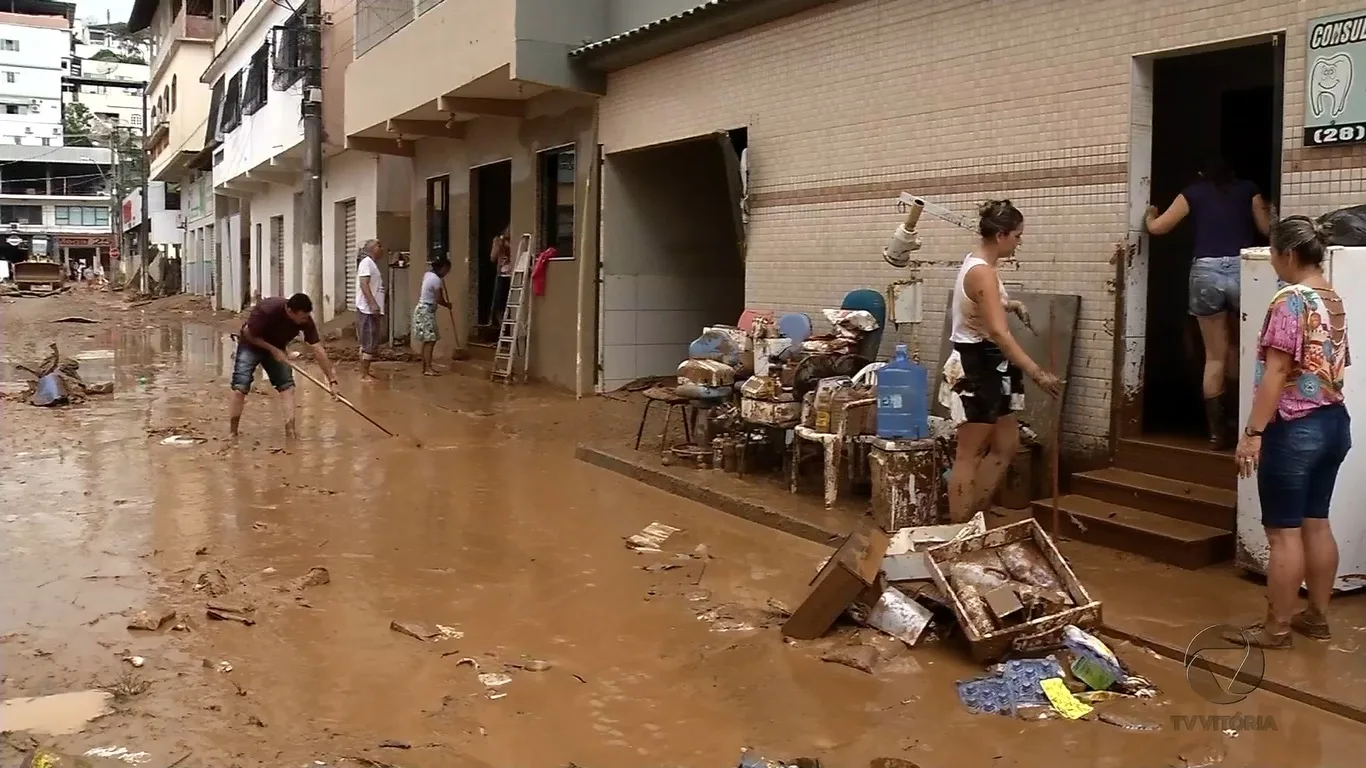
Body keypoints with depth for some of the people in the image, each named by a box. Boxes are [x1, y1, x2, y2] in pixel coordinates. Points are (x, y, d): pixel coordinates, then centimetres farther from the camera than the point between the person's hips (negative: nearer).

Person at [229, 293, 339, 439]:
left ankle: (290, 433, -11)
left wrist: (332, 380, -23)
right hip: (251, 346, -4)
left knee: (287, 386, -10)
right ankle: (232, 435, -7)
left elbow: (318, 350, -21)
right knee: (240, 387, -16)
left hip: (276, 349, 4)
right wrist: (272, 349, -27)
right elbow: (248, 333, -21)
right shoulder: (267, 310, -36)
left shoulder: (305, 320, -24)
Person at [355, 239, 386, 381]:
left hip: (372, 310, 10)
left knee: (368, 343, 12)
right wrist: (373, 303, -28)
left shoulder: (372, 264, 20)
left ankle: (364, 373, 16)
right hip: (368, 309, -10)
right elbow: (363, 284, -20)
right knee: (370, 343, -9)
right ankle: (364, 374, -8)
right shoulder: (367, 262, -9)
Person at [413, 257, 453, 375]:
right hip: (426, 311, -10)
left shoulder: (428, 274, 10)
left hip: (424, 309, 10)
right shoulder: (436, 279, -18)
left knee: (427, 340, 12)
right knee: (430, 340, -12)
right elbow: (439, 300, -17)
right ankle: (428, 368, -16)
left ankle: (426, 366, 15)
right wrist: (448, 305, 2)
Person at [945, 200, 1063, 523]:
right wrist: (1037, 373, -33)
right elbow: (999, 333, -31)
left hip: (987, 365, 10)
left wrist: (1011, 305, 17)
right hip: (978, 365, -10)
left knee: (1006, 446, 14)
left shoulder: (976, 263, 11)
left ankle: (973, 517, 20)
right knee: (970, 453, -3)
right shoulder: (982, 272, -21)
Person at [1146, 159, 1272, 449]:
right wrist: (1267, 209, 37)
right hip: (1243, 269, 0)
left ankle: (1217, 431, 7)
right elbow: (1267, 228, 17)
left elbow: (1158, 227, 13)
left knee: (1215, 356, 7)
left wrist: (1150, 216, 36)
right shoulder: (1248, 190, 17)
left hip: (1206, 273, 0)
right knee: (1238, 346, 20)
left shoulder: (1194, 193, 15)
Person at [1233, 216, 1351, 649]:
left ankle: (1277, 628, 5)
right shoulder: (1334, 300, 11)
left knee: (1284, 531, -2)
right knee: (1316, 523, 16)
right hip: (1334, 421, 9)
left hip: (1294, 429, -9)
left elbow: (1276, 373, -21)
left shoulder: (1290, 301, -17)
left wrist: (1253, 432, -20)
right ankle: (1317, 616, 24)